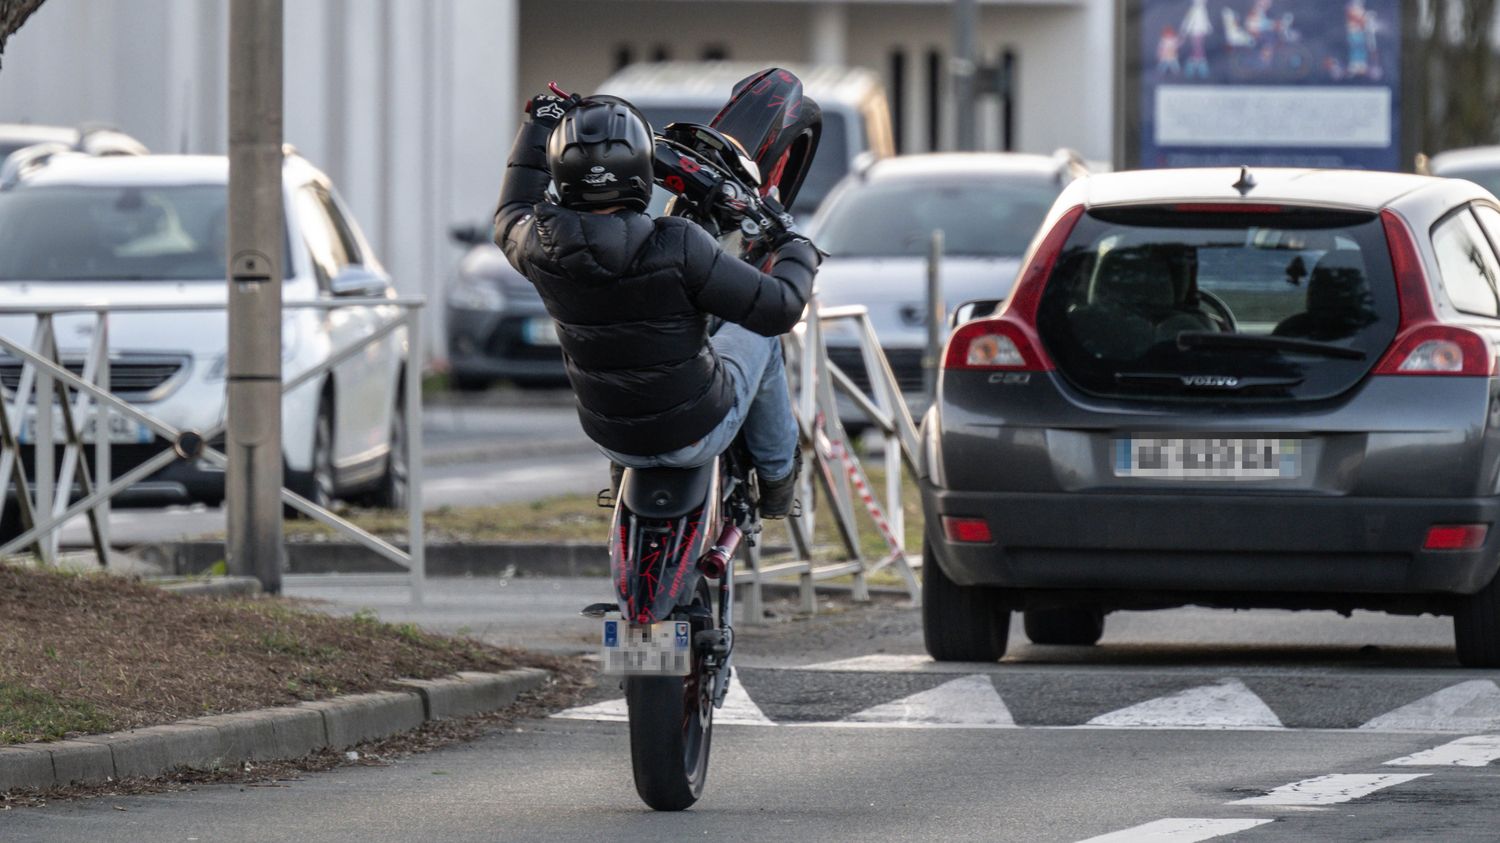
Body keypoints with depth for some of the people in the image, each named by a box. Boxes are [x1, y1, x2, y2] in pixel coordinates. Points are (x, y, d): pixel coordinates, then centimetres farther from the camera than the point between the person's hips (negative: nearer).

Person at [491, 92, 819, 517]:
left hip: (616, 443, 3)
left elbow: (510, 220, 8)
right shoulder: (677, 247, -31)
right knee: (756, 331, 25)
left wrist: (538, 125, 17)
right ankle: (776, 476, 40)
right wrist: (798, 254, -3)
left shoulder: (544, 243, -19)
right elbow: (776, 309, -24)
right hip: (698, 435, -3)